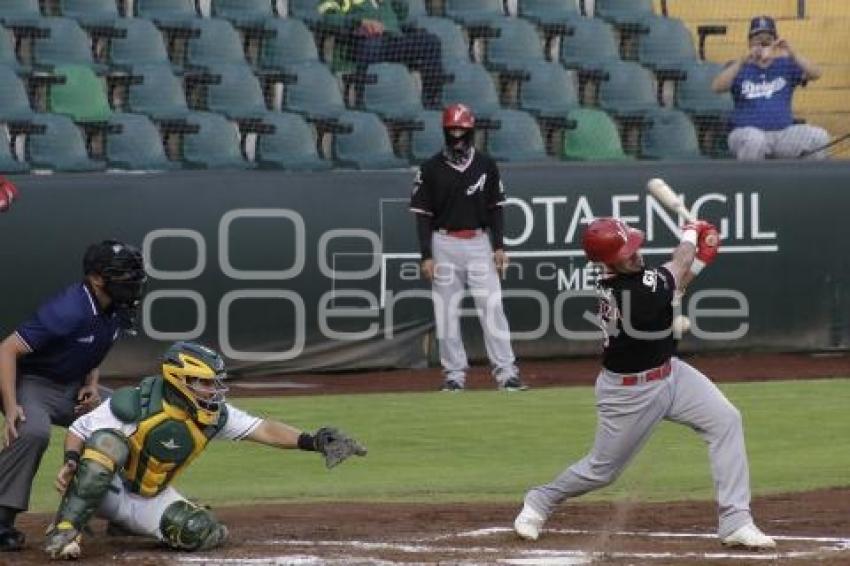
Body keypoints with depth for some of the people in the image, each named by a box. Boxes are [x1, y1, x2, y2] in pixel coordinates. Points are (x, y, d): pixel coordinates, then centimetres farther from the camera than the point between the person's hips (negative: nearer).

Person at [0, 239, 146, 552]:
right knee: (33, 432, -37)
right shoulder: (68, 311, -29)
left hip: (74, 389, 9)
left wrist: (92, 383, 0)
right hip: (32, 384, -9)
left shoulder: (116, 311, -3)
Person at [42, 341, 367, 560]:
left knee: (201, 533, -17)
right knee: (107, 441, -35)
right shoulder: (134, 404, -24)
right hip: (101, 488, -6)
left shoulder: (213, 415, -9)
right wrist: (71, 463, -35)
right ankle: (65, 530, -34)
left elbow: (261, 430, -12)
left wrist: (311, 442, -23)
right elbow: (78, 430, -16)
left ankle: (127, 525, 13)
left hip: (150, 497, 6)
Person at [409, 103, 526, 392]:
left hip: (479, 243, 0)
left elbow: (495, 208, 9)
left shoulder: (486, 165, 6)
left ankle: (506, 371, -7)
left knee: (491, 307, -6)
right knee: (447, 312, 2)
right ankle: (454, 373, 10)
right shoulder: (431, 169, 1)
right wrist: (426, 256, -6)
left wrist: (498, 246, 1)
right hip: (444, 245, 0)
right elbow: (423, 214, 1)